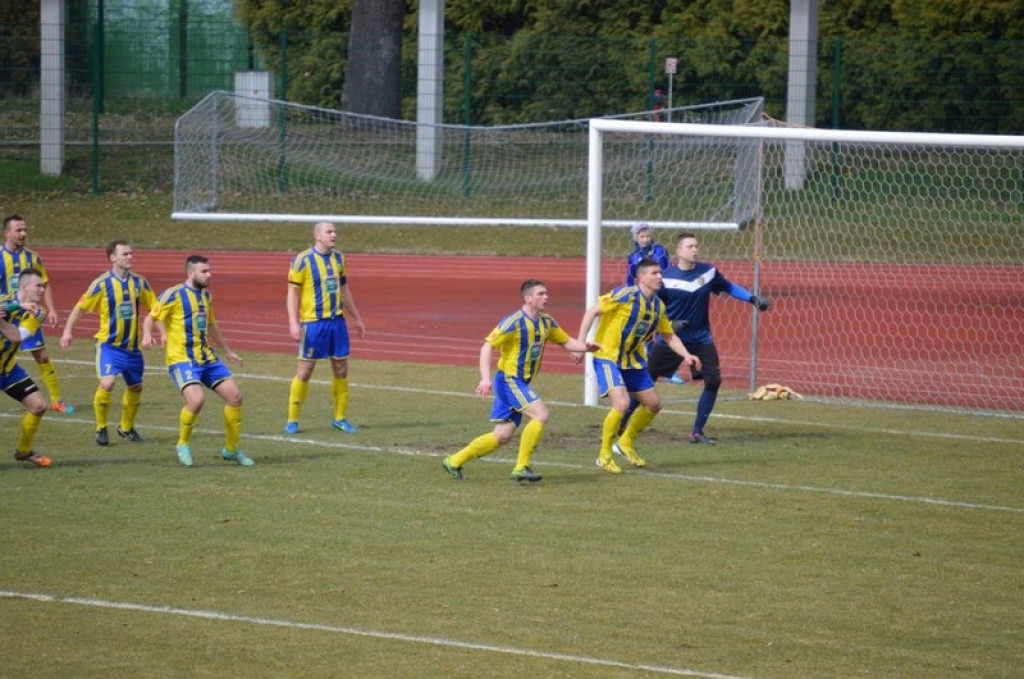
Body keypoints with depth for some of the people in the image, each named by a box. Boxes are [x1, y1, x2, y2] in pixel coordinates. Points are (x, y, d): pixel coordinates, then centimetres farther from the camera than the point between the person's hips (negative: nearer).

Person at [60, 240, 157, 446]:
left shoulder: (139, 282, 1)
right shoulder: (102, 284, -11)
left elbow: (154, 307, 10)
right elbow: (80, 307, -5)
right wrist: (67, 331, -12)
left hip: (132, 345, 5)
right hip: (109, 344, -5)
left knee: (135, 387, 13)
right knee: (107, 383, -21)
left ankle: (126, 427, 36)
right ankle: (101, 429, -2)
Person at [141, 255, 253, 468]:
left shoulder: (206, 296, 13)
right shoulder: (173, 295, -8)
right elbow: (151, 317, -5)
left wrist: (228, 351, 33)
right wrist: (147, 335, -26)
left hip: (208, 358, 7)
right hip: (182, 360, -7)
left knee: (235, 395, 0)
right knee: (196, 399, -28)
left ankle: (231, 449, 17)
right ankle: (183, 445, -1)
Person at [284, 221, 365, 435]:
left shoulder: (338, 258, 10)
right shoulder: (303, 260, -8)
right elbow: (293, 292, -8)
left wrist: (356, 318, 22)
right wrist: (293, 323, -17)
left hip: (337, 321, 5)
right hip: (313, 322, -5)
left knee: (341, 369, 6)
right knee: (305, 371, -2)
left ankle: (340, 418, 18)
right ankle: (292, 420, 7)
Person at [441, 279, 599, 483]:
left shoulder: (546, 322, 7)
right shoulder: (514, 322, -16)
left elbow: (566, 341, 18)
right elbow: (487, 346, -19)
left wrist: (585, 347, -4)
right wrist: (485, 378, -30)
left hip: (520, 383, 8)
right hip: (508, 380, -8)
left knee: (502, 436, 7)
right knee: (541, 413, -21)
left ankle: (455, 461, 18)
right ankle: (521, 467, -16)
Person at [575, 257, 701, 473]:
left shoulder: (658, 305, 2)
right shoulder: (625, 295, -20)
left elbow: (669, 336, 14)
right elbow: (592, 312, -19)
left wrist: (686, 355, -2)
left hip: (633, 359, 8)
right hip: (607, 357, -8)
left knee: (653, 404, 11)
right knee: (621, 403, -23)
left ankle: (626, 443, 33)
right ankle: (605, 456, -5)